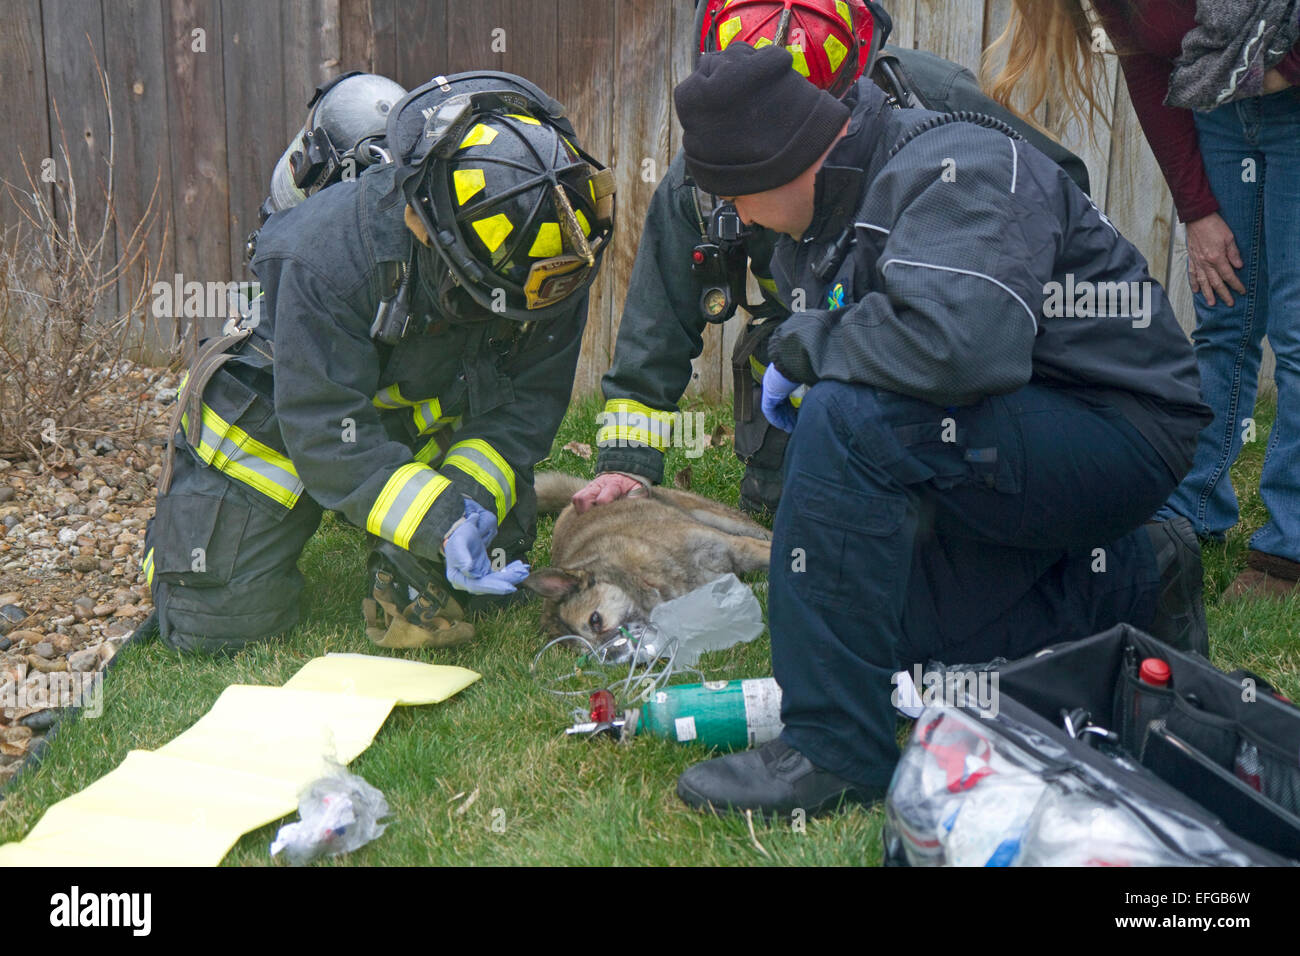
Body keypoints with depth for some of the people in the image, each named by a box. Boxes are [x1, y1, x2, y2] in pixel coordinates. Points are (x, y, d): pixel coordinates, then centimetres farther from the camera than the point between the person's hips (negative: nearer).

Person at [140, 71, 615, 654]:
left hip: (431, 415, 4)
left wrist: (470, 495, -33)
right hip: (284, 406, -3)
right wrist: (441, 524, -45)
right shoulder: (326, 255, -38)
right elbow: (327, 434, -36)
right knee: (215, 628, 1)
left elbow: (526, 401, -15)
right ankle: (188, 501, 30)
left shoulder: (554, 266, -25)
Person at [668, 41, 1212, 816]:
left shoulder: (959, 171, -22)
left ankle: (833, 748, -23)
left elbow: (953, 340, -39)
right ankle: (1132, 583, 23)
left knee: (850, 424, -30)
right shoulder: (831, 212, 8)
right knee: (885, 628, 7)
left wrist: (802, 346, -23)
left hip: (1118, 433, -10)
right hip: (1014, 441, 10)